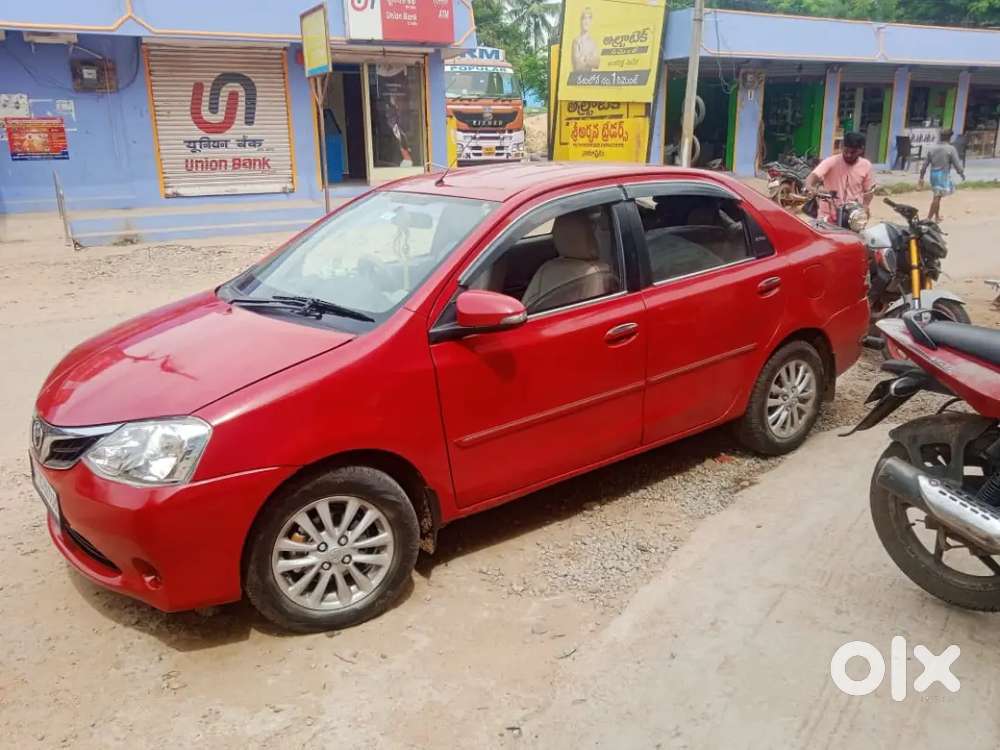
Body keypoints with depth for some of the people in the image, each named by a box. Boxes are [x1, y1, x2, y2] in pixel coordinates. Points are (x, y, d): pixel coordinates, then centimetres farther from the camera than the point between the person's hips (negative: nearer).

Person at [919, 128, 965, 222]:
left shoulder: (932, 148, 6)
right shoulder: (951, 149, -9)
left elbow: (925, 164, 7)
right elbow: (957, 164, -8)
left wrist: (921, 177, 14)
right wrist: (962, 174, 8)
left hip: (933, 174, 6)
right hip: (943, 175, -6)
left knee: (937, 196, 19)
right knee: (937, 196, -5)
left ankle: (937, 216, 30)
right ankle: (929, 218, -10)